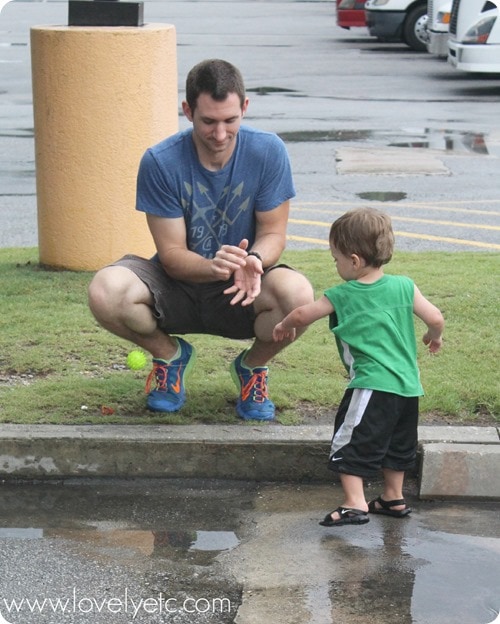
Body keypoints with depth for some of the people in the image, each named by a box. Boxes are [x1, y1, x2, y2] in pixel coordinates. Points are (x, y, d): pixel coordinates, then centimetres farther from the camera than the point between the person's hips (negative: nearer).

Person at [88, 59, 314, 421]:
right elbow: (172, 253, -15)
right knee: (105, 292, -31)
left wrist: (254, 261, -32)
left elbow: (273, 232, -7)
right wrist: (213, 267, -39)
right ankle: (170, 354, 5)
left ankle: (253, 365, 2)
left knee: (297, 294, -35)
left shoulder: (267, 151, -13)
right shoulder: (160, 161, -16)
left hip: (241, 294, 0)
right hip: (178, 286, 0)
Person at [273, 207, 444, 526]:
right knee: (397, 443, 22)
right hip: (408, 386, 6)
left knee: (351, 445, 0)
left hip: (371, 386, -6)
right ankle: (394, 498, 32)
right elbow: (435, 318, 1)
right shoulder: (404, 287, 2)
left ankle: (355, 504, -9)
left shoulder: (341, 296, -4)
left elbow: (302, 314, 8)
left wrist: (285, 327, 29)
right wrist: (434, 337, 24)